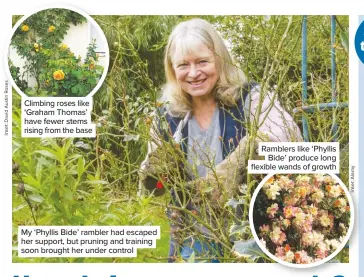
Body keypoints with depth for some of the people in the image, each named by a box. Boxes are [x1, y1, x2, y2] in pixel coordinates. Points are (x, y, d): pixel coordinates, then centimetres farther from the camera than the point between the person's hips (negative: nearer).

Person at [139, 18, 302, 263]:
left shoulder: (250, 99, -13)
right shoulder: (167, 115, -2)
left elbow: (291, 137, -30)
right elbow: (154, 186, 6)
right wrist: (156, 170, -17)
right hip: (193, 241, 3)